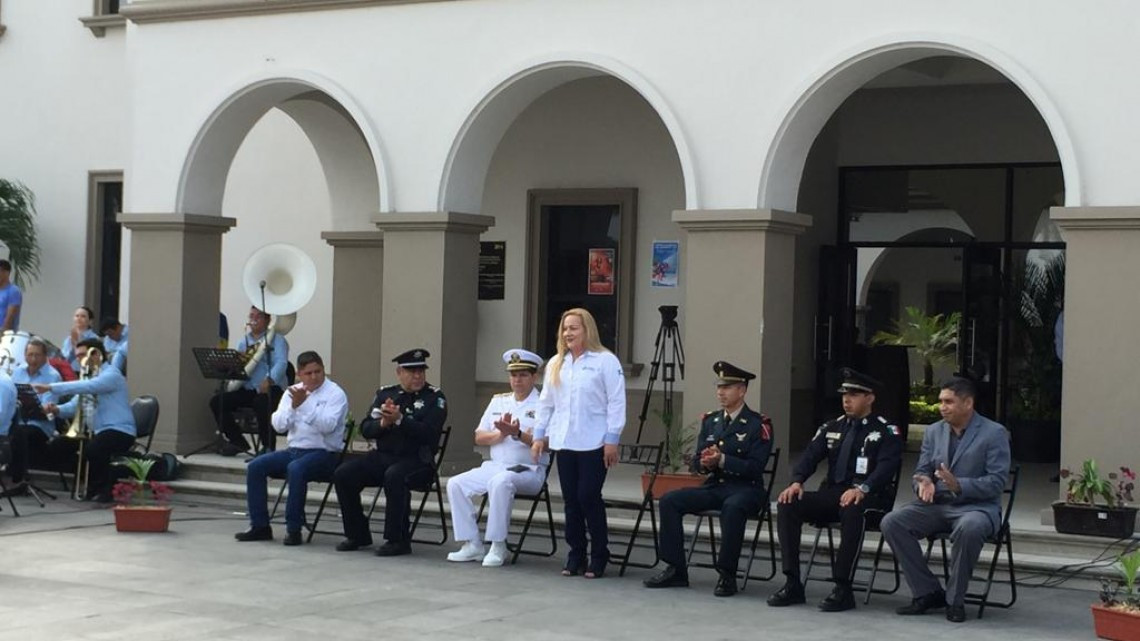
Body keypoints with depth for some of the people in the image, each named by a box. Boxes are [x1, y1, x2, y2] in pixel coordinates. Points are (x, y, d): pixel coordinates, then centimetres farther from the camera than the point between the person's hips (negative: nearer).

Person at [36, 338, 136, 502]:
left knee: (92, 450, -35)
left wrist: (50, 387, -32)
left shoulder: (111, 375, -12)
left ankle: (104, 489, -10)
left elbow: (85, 387, -28)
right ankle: (91, 485, 10)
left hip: (119, 431, -9)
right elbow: (75, 405, 14)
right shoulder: (90, 377, 18)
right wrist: (57, 409, -9)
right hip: (97, 431, 9)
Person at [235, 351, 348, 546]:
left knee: (296, 469, -35)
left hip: (323, 454, -6)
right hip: (293, 450, 6)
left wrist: (305, 403, -25)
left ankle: (294, 529, -25)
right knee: (255, 466, -13)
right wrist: (293, 406, -13)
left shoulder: (335, 394, -4)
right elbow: (278, 426, 3)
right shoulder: (292, 392, 12)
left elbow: (327, 426, -20)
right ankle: (260, 526, -6)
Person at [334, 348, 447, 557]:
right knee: (343, 474, -13)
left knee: (394, 476, -36)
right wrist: (383, 423, -13)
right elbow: (365, 429, 7)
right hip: (382, 456, 5)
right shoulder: (385, 393, 13)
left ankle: (398, 540, -24)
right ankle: (357, 534, 2)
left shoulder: (434, 397, 0)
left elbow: (429, 433, -14)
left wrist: (400, 419, -21)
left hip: (417, 460, -5)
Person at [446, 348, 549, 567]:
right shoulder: (499, 401, 17)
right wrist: (501, 434, -6)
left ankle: (498, 547, -29)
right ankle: (472, 544, -10)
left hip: (529, 471, -6)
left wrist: (517, 434, -27)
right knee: (456, 484, -14)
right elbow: (479, 437, 13)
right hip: (494, 466, 6)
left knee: (500, 482, -37)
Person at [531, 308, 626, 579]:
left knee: (588, 496, -7)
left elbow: (616, 402, -6)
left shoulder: (606, 361, -3)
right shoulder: (556, 364, 14)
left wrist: (612, 439, -10)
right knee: (571, 500, 6)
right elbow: (546, 402, 18)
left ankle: (599, 556, 5)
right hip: (564, 442, 5)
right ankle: (576, 555, 14)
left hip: (593, 443, -5)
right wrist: (539, 435, 12)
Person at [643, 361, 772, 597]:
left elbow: (755, 467, -15)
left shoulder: (758, 425, -6)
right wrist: (705, 463, -13)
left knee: (732, 507, -39)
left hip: (746, 489, -6)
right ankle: (675, 570, -8)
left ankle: (726, 575, -26)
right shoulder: (710, 421, 13)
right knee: (669, 500, -14)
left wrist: (722, 460, -25)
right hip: (714, 486, 6)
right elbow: (696, 463, 11)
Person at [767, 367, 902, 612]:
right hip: (831, 493, 5)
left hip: (868, 498, -5)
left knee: (852, 510, -41)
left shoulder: (886, 431, 1)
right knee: (787, 505, -19)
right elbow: (810, 455, 6)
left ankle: (843, 587, -34)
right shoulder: (832, 427, 17)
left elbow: (887, 466, -15)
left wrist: (862, 489, -33)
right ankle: (792, 583, -20)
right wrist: (797, 481, -15)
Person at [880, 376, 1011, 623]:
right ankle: (927, 593, -9)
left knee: (968, 528, -41)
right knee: (891, 522, -19)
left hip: (977, 506, -5)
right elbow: (921, 471, 12)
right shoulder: (933, 431, 11)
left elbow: (996, 482, -13)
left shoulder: (994, 433, -6)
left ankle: (955, 600, -20)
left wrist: (959, 486, -28)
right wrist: (924, 483, -14)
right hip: (936, 505, 5)